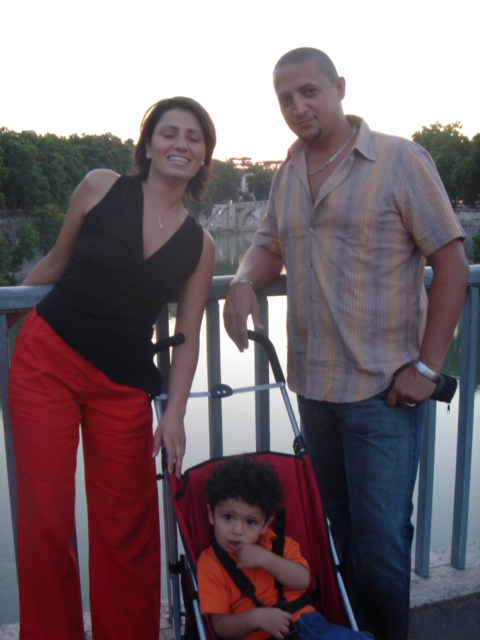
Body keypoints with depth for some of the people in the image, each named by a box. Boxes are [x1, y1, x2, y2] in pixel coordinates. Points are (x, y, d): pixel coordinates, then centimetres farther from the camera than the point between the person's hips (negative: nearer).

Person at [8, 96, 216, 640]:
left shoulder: (199, 244, 4)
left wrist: (174, 413, -4)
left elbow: (187, 337, 4)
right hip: (47, 357, -1)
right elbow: (56, 262, 11)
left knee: (126, 529, 4)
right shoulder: (101, 187, 0)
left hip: (123, 386, 1)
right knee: (45, 518, 1)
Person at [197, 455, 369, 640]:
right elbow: (220, 625, -5)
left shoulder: (276, 543, 13)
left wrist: (265, 558, -13)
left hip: (305, 623, 6)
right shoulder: (209, 563, 2)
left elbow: (302, 580, -1)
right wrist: (256, 617, -22)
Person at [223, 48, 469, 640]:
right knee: (339, 526, 18)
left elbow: (452, 261, -8)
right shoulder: (286, 175, 11)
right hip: (312, 383, 6)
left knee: (381, 538, 0)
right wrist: (244, 282, -4)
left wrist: (427, 365, -13)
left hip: (383, 388, -5)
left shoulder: (400, 160, -7)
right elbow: (270, 245, 20)